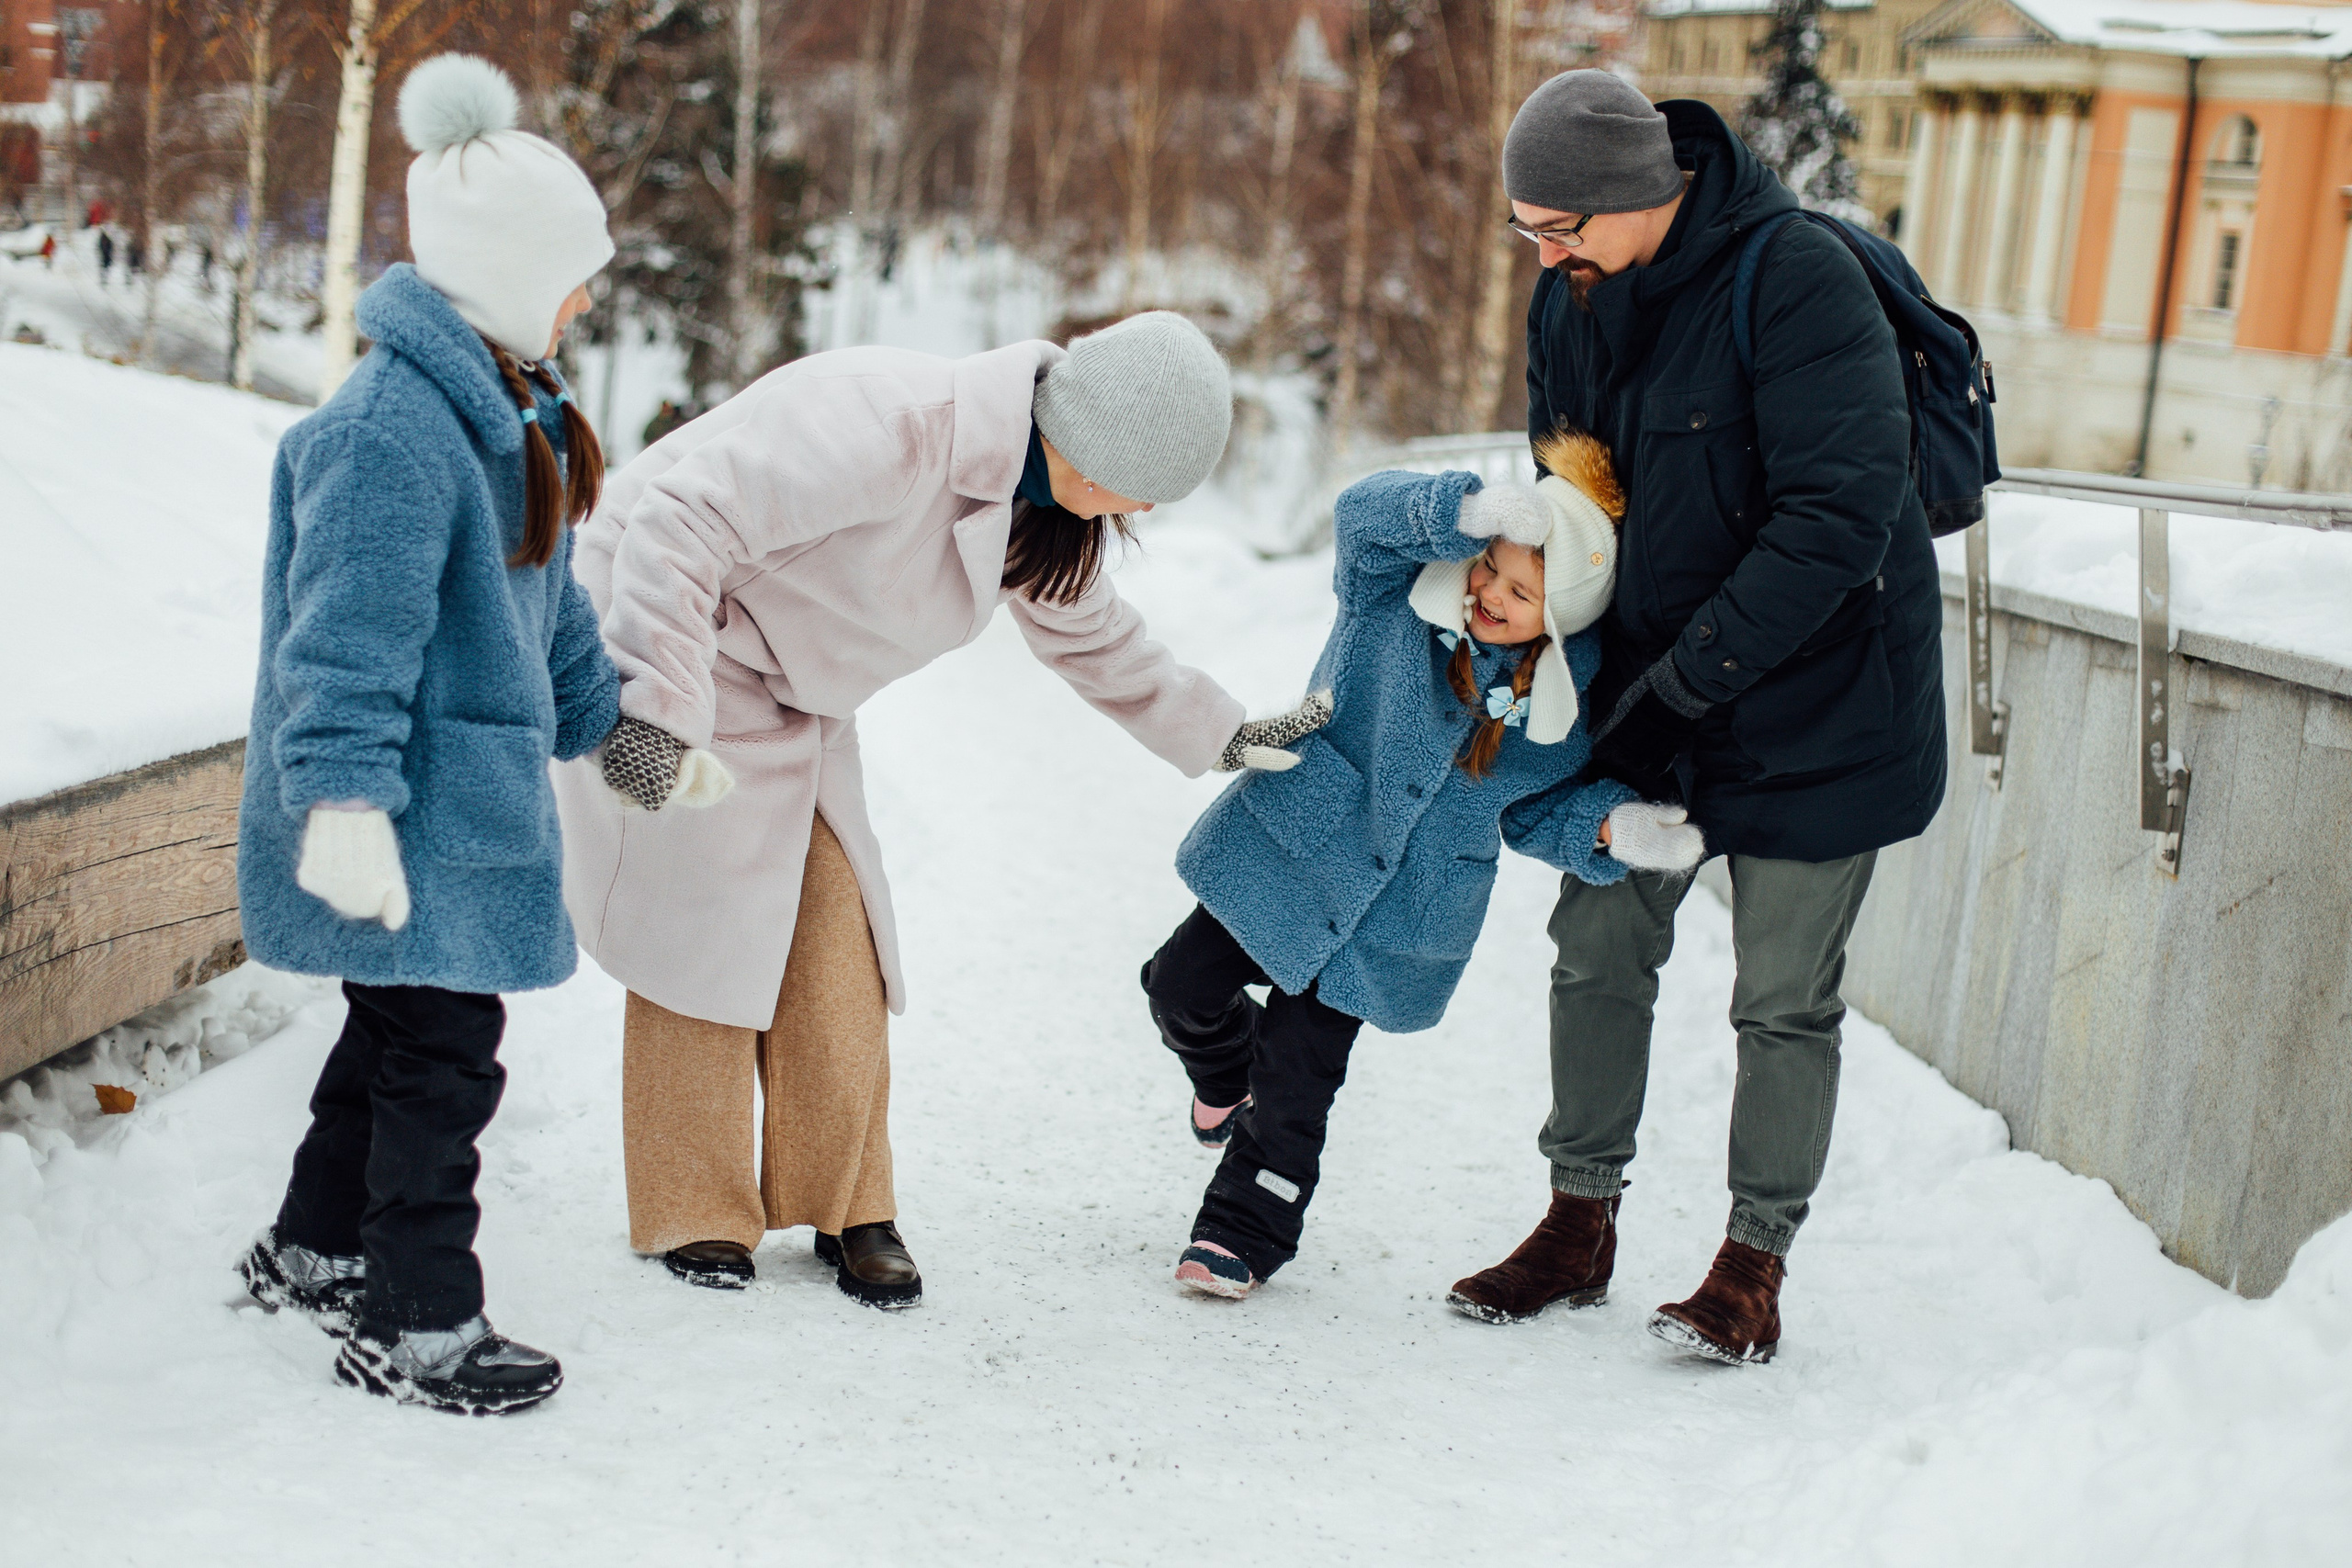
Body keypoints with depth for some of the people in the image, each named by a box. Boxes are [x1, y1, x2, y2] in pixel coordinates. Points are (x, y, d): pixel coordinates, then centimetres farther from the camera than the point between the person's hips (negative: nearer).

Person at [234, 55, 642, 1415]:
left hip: (475, 799, 10)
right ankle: (419, 1328, 7)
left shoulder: (512, 410, 13)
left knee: (399, 1033, 20)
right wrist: (345, 798, -27)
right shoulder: (390, 429, -21)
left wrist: (603, 719, 30)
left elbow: (544, 600, 25)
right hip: (413, 820, -10)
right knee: (442, 1054, -4)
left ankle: (316, 1252, 36)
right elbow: (349, 636, -24)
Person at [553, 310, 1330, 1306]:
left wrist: (1215, 732, 20)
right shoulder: (883, 425, -32)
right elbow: (680, 524, -36)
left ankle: (847, 1210, 14)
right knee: (703, 927, -7)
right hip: (665, 651, -8)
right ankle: (694, 1216, 7)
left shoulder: (1046, 511, -3)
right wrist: (656, 711, -41)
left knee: (835, 943, 3)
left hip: (794, 708, 8)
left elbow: (1089, 634, 18)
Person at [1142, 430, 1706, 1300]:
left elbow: (1536, 809, 4)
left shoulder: (1568, 700, -8)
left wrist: (1609, 826, -17)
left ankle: (1246, 1232, 20)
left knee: (1298, 1080, 1)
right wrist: (1466, 513, -45)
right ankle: (1227, 1069, 36)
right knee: (1185, 985, 0)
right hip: (1289, 840, 1)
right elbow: (1365, 510, -29)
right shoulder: (1398, 591, -12)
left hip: (1393, 915, 0)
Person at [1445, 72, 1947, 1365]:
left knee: (1783, 998, 2)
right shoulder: (1568, 303, 0)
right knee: (1599, 951, 9)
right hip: (1650, 690, 7)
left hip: (1813, 699, -7)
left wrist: (1686, 680, -25)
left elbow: (1839, 515, -27)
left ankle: (1754, 1269, 14)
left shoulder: (1797, 278, -24)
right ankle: (1579, 1226, 23)